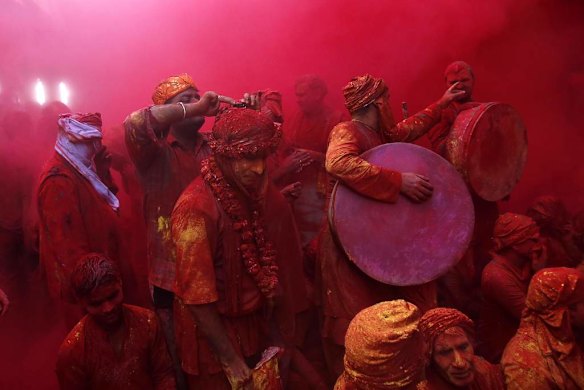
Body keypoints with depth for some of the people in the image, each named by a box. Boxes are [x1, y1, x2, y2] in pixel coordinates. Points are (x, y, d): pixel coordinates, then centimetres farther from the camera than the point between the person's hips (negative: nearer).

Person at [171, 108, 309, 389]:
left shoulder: (263, 194, -6)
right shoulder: (196, 207, -25)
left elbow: (276, 269, 0)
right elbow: (196, 296, -22)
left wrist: (278, 339, 0)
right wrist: (230, 361, -16)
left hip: (259, 325, 6)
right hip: (214, 334, -5)